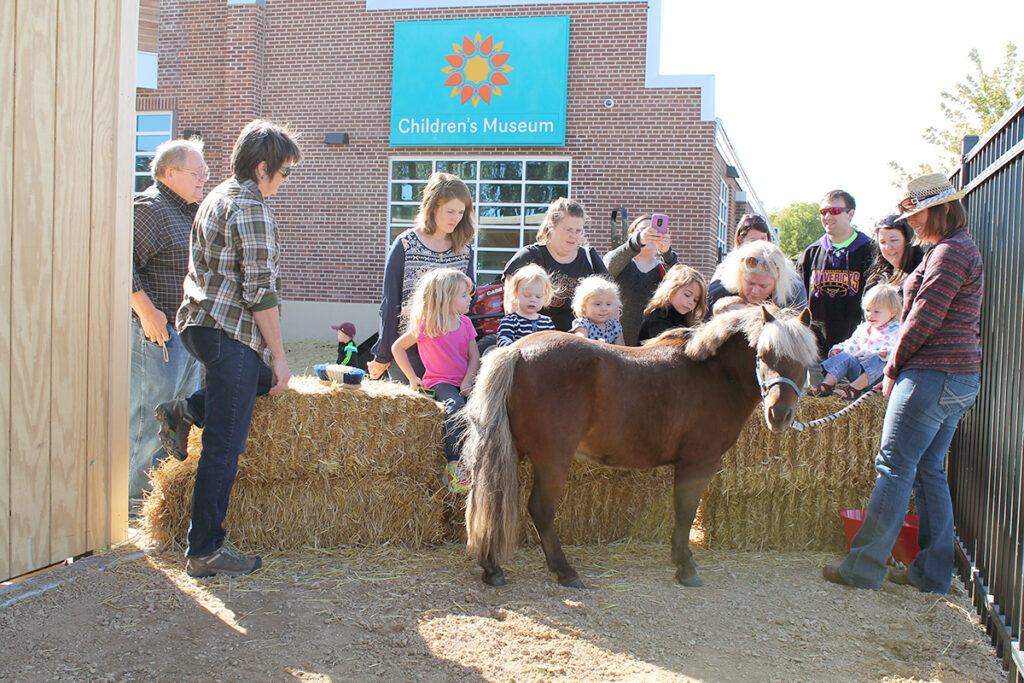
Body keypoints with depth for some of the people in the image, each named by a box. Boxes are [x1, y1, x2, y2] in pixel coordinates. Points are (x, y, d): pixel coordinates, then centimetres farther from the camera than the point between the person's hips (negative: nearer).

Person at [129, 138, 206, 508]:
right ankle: (138, 500, 5)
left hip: (188, 331, 10)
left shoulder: (190, 211, 18)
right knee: (152, 416, -5)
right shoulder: (149, 208, -12)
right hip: (157, 330, -10)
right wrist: (147, 311, -23)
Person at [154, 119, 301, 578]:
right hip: (231, 332, -10)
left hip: (198, 322, 10)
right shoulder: (252, 209, -14)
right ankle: (205, 551, 2)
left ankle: (183, 413, 19)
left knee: (263, 379, 29)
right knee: (225, 446, -4)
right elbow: (260, 292, -18)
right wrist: (278, 355, -11)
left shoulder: (217, 198, 16)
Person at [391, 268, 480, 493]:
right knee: (456, 406, -35)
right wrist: (413, 378, 2)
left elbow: (474, 356, 7)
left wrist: (468, 381, -10)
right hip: (439, 381, -5)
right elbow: (397, 348, 5)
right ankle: (453, 466, -36)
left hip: (463, 382, 5)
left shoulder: (465, 323, 10)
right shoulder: (425, 326, -5)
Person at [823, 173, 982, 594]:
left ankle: (863, 567, -1)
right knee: (929, 470, 12)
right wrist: (900, 369, 16)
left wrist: (893, 368, -6)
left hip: (932, 374, -10)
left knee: (894, 466, -6)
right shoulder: (961, 248, 20)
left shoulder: (950, 251, -13)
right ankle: (933, 572, 16)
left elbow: (925, 317, -17)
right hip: (960, 379, 10)